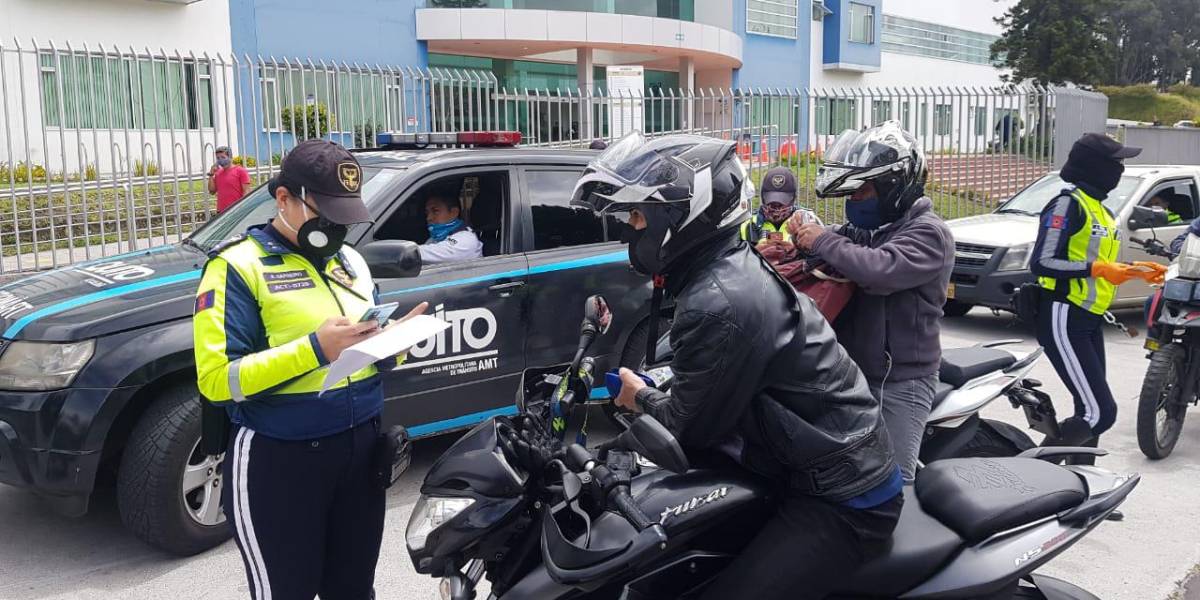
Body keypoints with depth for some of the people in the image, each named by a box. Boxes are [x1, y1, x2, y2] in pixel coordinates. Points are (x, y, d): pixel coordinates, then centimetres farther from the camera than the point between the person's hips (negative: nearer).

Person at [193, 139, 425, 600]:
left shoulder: (351, 261, 11)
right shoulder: (239, 266, -10)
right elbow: (218, 379, -19)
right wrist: (314, 349, -25)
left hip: (362, 451, 6)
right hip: (279, 462, -6)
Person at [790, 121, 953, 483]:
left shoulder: (928, 233, -11)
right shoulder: (863, 229, 14)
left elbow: (881, 270, -30)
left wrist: (823, 241, -18)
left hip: (899, 383, -8)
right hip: (850, 372, 8)